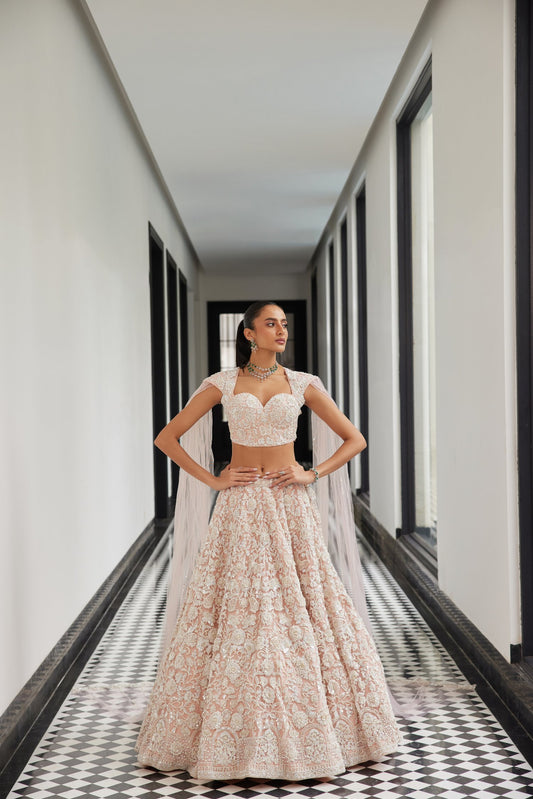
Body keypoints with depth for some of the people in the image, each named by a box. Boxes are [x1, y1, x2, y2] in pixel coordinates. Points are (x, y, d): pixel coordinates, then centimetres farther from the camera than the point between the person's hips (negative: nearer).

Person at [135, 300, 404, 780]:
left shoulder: (303, 384, 6)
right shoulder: (222, 384, 3)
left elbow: (354, 439, 8)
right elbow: (167, 438, 5)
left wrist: (312, 475, -3)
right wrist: (212, 480, -3)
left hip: (291, 507, 1)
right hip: (240, 509, -1)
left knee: (303, 611, -1)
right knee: (236, 616, -1)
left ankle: (311, 734, 13)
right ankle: (232, 740, 11)